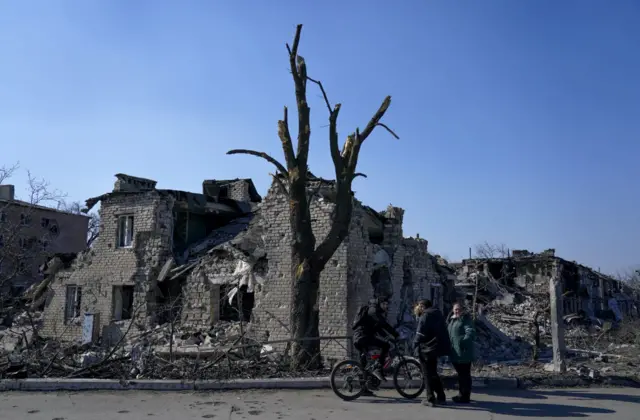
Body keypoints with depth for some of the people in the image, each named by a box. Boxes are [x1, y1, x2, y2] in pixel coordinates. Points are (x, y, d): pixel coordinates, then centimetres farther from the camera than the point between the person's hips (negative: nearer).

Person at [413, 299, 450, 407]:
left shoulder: (425, 316, -13)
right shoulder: (437, 313, 13)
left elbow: (420, 335, -17)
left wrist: (415, 346, -3)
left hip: (427, 349, -8)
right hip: (438, 347, 8)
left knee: (428, 374, 1)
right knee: (433, 373, 20)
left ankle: (430, 399, 3)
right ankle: (441, 397, 23)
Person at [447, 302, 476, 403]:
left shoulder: (466, 319, -11)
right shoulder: (452, 319, 16)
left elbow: (471, 333, -23)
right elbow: (448, 332, 27)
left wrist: (463, 341, -35)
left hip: (463, 353, -9)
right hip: (455, 353, 9)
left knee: (464, 375, -3)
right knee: (460, 374, 18)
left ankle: (465, 396, 3)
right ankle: (461, 394, 29)